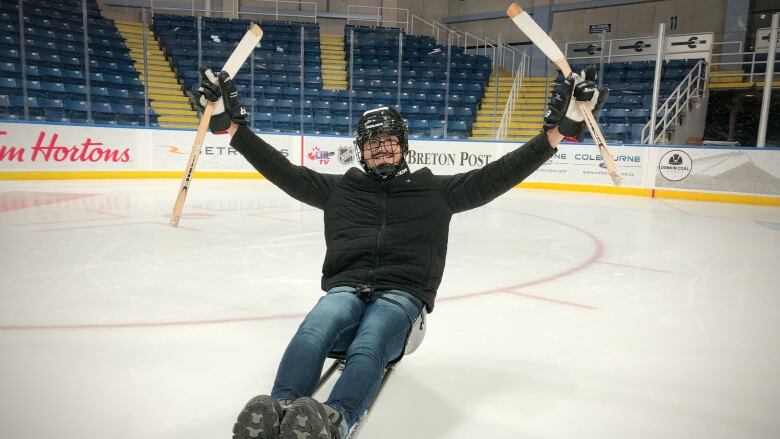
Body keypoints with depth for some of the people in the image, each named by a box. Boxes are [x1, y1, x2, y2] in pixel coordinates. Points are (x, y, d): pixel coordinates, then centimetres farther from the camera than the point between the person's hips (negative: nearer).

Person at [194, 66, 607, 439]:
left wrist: (558, 128, 0)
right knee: (315, 328, -34)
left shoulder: (436, 190, 16)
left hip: (402, 294, -1)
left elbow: (495, 176, 8)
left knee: (368, 344, -36)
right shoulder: (338, 189, 21)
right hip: (346, 288, 2)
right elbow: (283, 170, 18)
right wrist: (232, 124, 12)